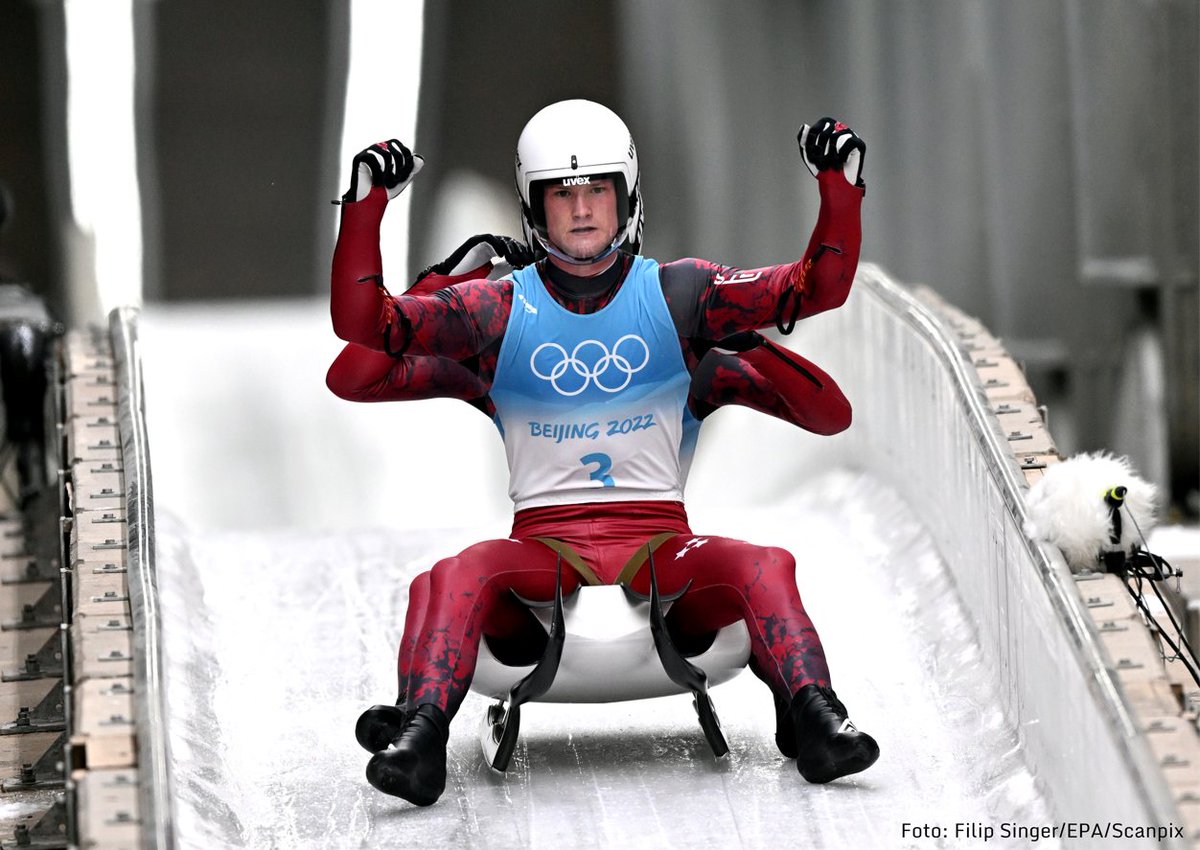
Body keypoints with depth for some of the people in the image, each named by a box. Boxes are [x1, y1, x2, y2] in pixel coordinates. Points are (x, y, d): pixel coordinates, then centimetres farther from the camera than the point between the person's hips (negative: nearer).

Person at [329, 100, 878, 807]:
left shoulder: (679, 294, 10)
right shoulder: (500, 309, 9)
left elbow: (818, 289, 8)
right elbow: (362, 320, 4)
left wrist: (840, 187, -5)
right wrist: (366, 206, -6)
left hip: (661, 541, 1)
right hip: (543, 546, -1)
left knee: (761, 569, -30)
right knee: (461, 576, -33)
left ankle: (814, 721, -33)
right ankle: (422, 735, -40)